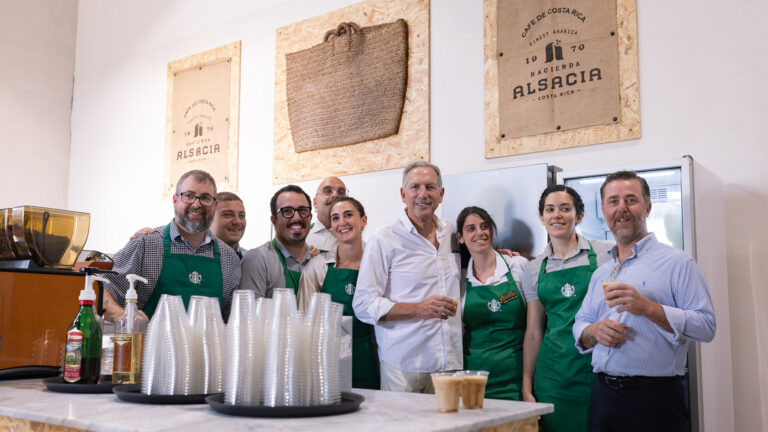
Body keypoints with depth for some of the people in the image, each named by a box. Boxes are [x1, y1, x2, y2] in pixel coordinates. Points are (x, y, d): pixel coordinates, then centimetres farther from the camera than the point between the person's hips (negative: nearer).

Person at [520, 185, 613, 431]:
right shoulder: (534, 269, 9)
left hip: (598, 365, -2)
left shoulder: (605, 253, 0)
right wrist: (527, 387, 8)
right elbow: (533, 333, 11)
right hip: (553, 373, 3)